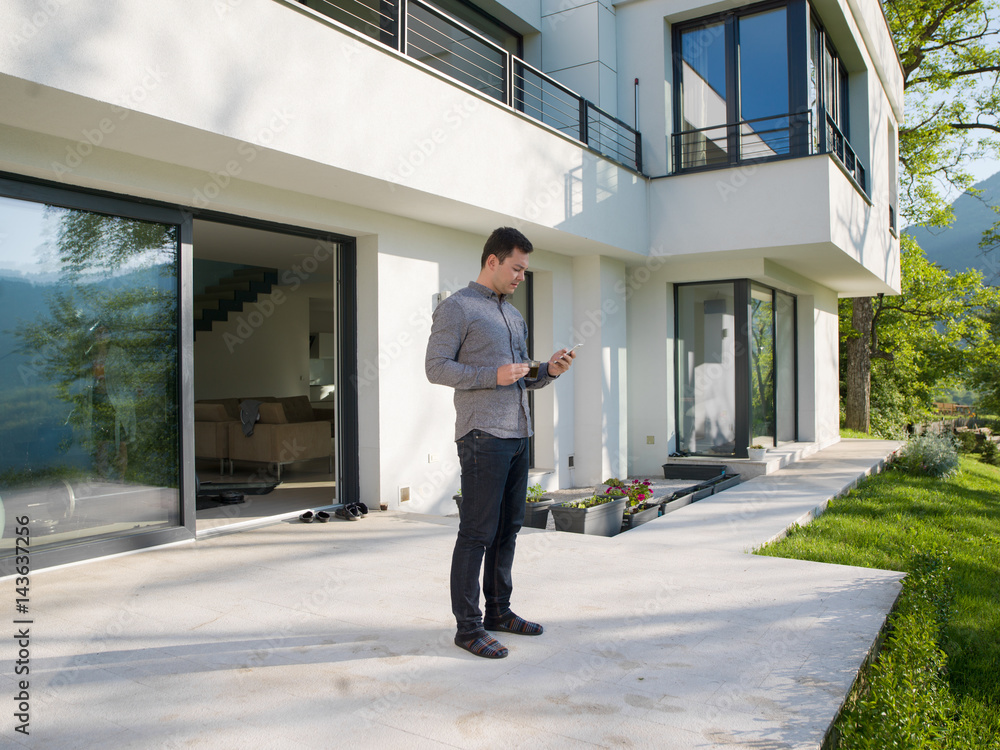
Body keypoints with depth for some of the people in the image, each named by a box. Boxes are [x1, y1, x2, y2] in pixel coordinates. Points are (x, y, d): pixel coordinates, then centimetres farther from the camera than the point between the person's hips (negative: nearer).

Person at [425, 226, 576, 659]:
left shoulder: (514, 315, 21)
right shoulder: (457, 308, -3)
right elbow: (436, 367, -10)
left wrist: (549, 370, 4)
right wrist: (493, 375, -18)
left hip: (517, 434, 8)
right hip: (482, 435, -8)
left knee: (508, 527, 12)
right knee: (478, 532, -5)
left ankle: (498, 611, 24)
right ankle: (468, 626, 4)